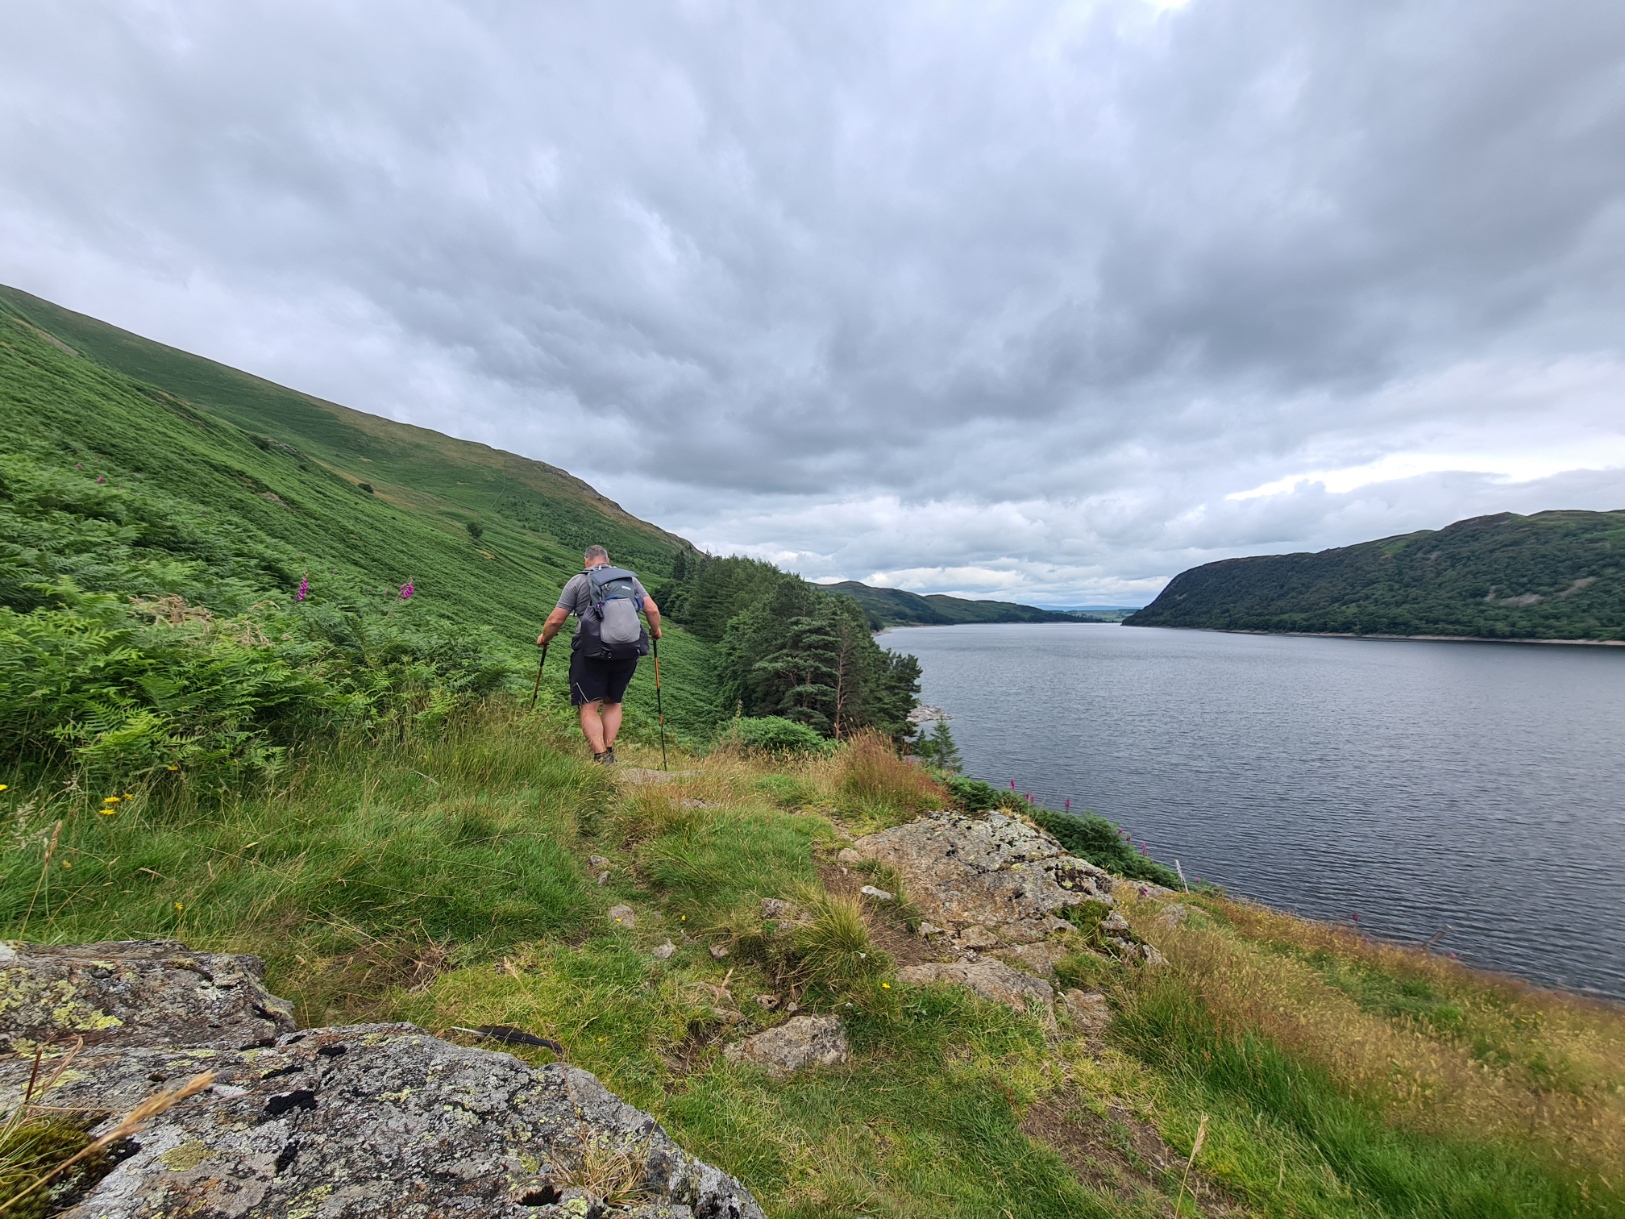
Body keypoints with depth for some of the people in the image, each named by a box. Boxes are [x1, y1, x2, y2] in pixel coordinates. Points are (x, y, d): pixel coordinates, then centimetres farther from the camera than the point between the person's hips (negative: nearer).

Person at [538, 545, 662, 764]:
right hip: (628, 653, 4)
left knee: (589, 707, 2)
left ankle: (600, 757, -9)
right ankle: (609, 752, 13)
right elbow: (652, 610, 5)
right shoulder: (630, 579, 12)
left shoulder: (579, 581, 4)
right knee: (613, 702, 20)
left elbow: (556, 620, 3)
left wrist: (544, 637, 22)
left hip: (592, 652, -4)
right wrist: (655, 630, 25)